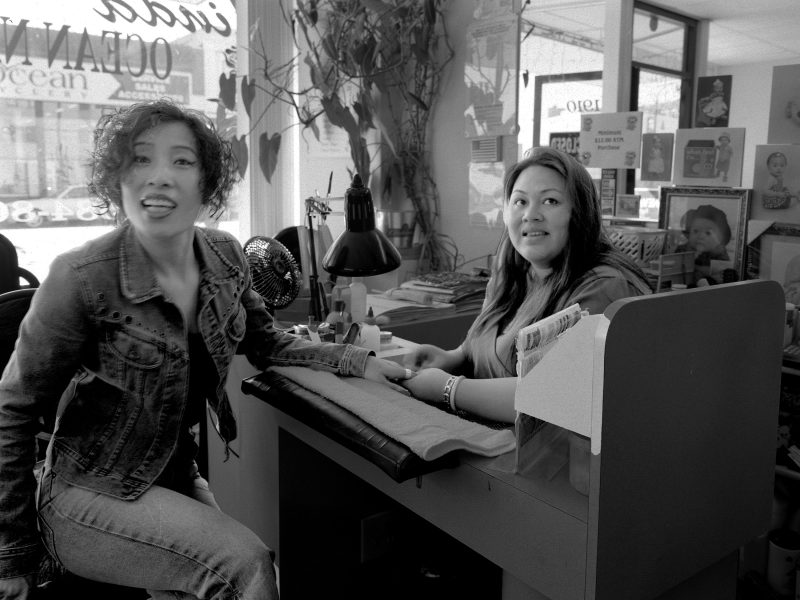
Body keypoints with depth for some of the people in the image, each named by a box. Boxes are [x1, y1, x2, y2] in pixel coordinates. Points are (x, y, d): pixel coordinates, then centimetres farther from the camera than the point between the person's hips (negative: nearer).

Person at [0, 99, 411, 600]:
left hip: (178, 476, 6)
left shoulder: (225, 256, -6)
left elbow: (268, 344, 8)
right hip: (91, 494, -5)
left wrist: (358, 362, -7)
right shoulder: (83, 278, -22)